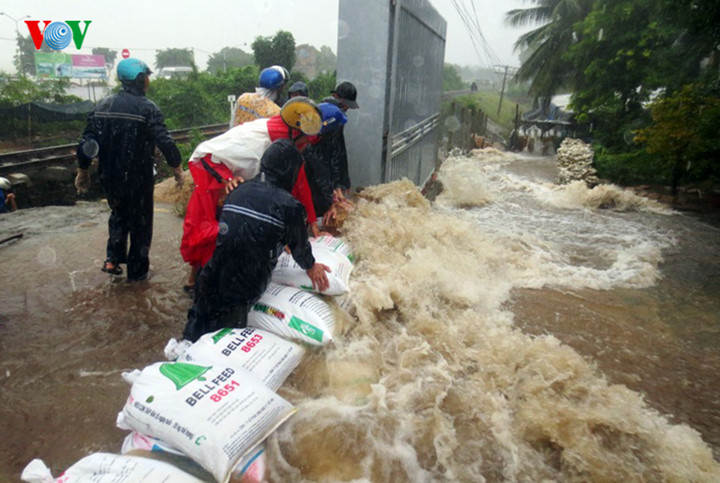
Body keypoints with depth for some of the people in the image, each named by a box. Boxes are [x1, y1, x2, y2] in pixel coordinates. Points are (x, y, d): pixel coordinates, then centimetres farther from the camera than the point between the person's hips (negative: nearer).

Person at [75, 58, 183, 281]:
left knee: (118, 213, 27)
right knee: (140, 221, 11)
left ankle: (113, 258, 17)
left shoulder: (104, 105, 3)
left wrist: (83, 171, 12)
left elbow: (87, 141, 3)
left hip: (110, 176, 5)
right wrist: (177, 168, -8)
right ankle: (137, 270, 19)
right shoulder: (147, 108, -13)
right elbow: (165, 142, -20)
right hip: (139, 177, -5)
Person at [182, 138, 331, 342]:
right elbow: (299, 246, 6)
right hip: (244, 287, -5)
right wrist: (310, 266, 28)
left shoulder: (237, 191, 7)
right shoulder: (290, 206, -9)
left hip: (211, 280, 5)